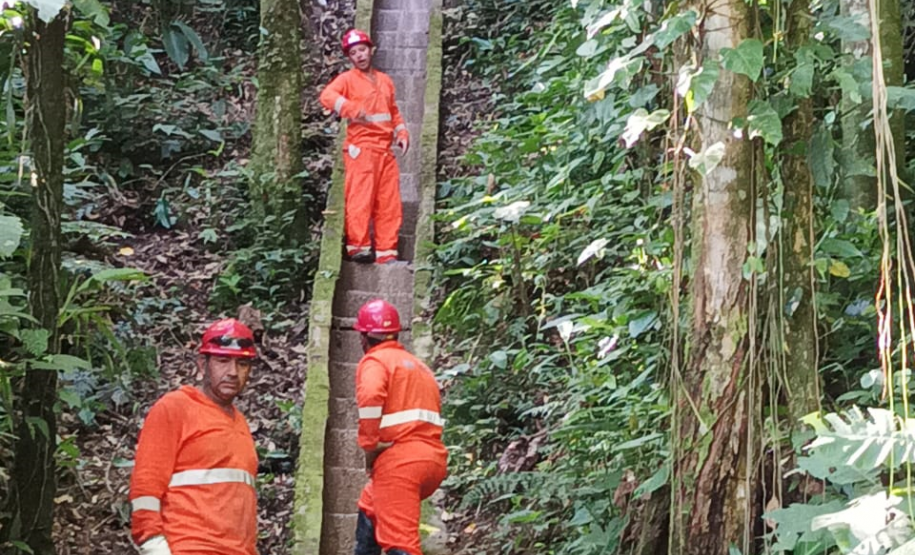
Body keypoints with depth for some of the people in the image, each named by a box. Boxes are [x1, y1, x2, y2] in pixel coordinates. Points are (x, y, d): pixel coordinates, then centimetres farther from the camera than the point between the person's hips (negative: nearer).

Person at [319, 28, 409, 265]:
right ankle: (358, 246, -6)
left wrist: (401, 133, 12)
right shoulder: (348, 79, 1)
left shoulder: (385, 81, 21)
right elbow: (327, 95, -17)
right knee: (361, 198, -11)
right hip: (361, 148, -6)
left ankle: (386, 252, 6)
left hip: (385, 150, 6)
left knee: (389, 203, 3)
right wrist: (353, 109, -31)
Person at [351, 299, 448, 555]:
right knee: (370, 506, 31)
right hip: (434, 459, 8)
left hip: (399, 459, -8)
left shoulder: (375, 361, 2)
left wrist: (369, 447, -10)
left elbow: (370, 397, -20)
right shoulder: (419, 366, 27)